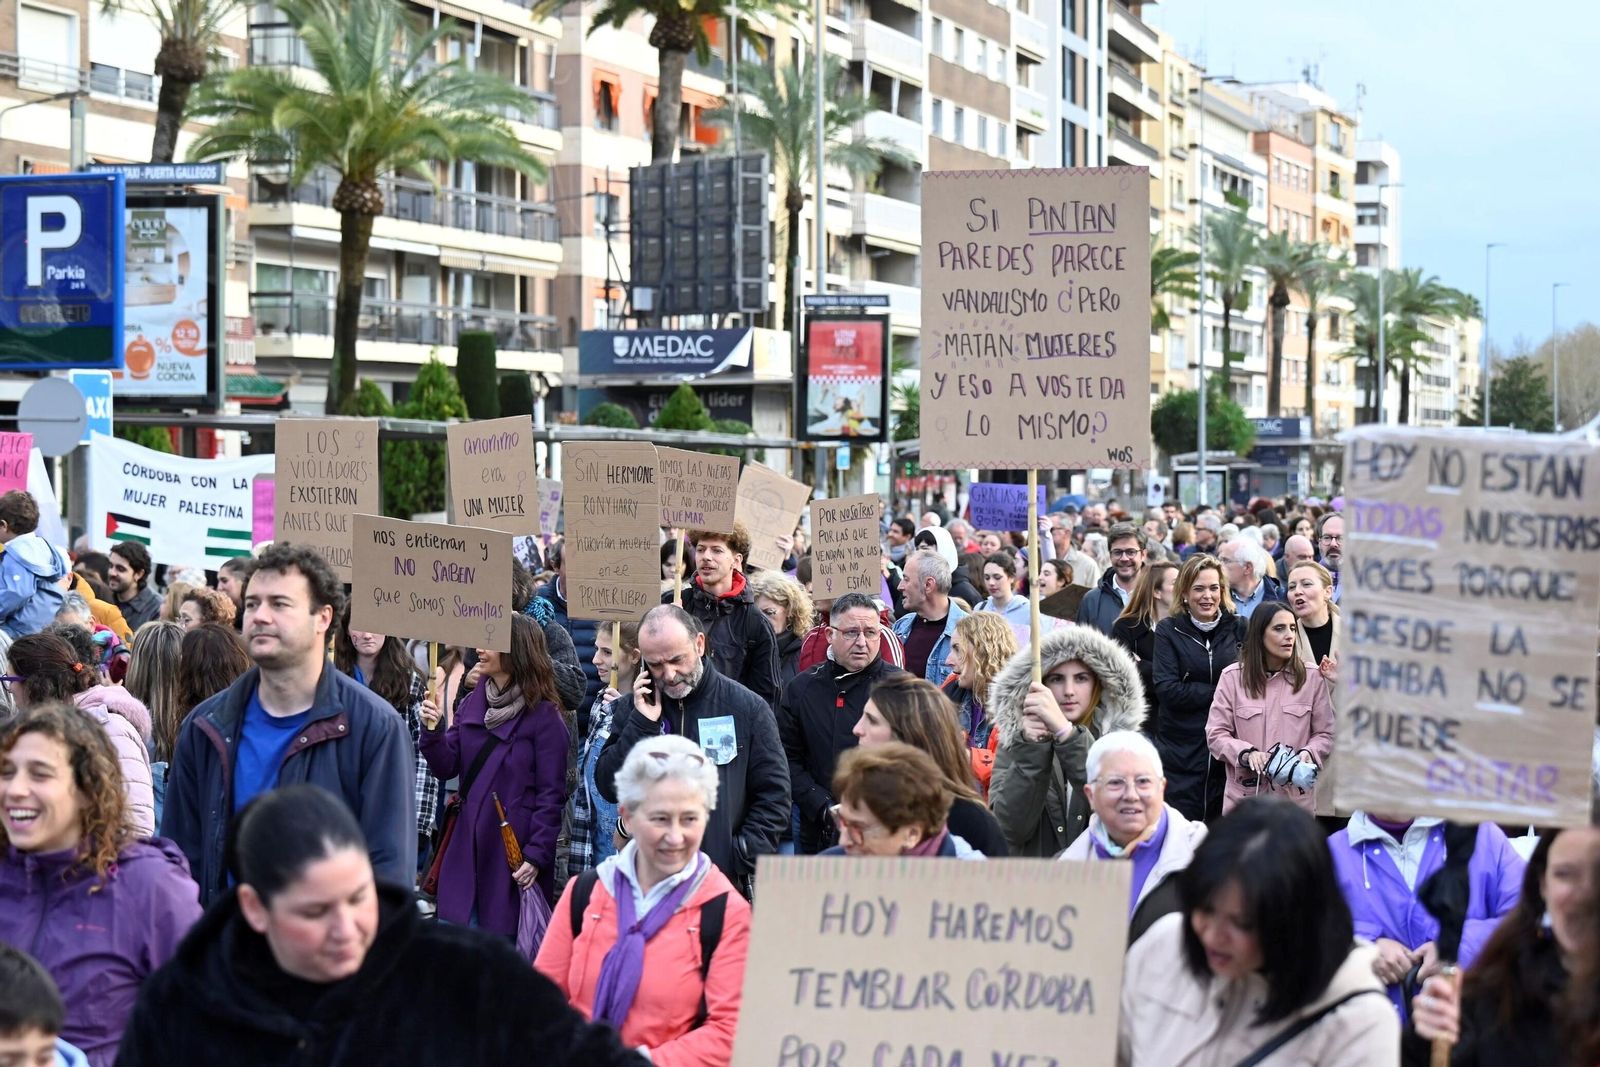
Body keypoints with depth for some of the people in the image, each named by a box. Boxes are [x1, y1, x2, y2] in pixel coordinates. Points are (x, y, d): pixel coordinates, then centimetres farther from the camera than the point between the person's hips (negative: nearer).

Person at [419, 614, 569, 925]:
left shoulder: (544, 716, -9)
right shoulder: (471, 704, 10)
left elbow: (551, 794, -9)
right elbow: (447, 767, 7)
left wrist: (537, 855, -14)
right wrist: (432, 730, -11)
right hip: (468, 849, 6)